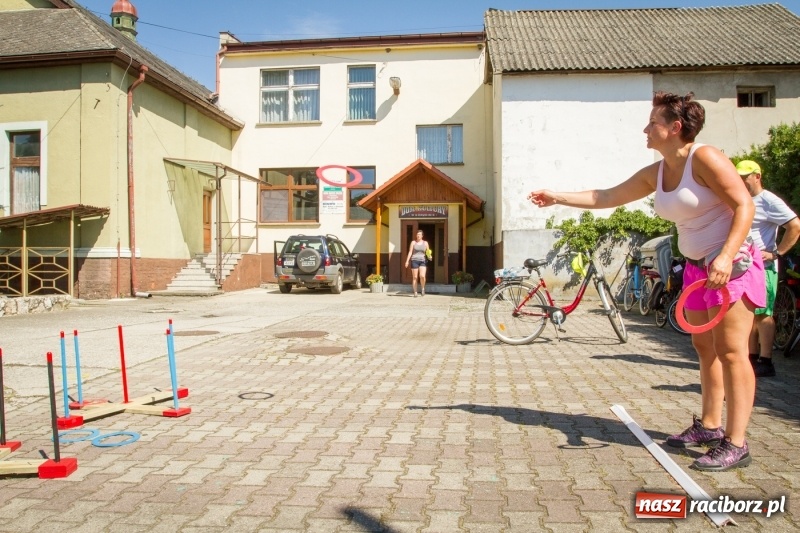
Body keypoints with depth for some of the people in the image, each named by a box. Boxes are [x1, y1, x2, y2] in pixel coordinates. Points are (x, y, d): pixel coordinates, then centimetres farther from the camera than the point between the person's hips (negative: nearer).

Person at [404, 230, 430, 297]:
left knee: (422, 276, -19)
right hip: (414, 261, 0)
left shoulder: (425, 243, 9)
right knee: (414, 277, -1)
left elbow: (428, 252, 10)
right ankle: (415, 292, 7)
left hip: (422, 261, 0)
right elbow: (410, 252, 2)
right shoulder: (413, 242, 5)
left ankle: (423, 288, 6)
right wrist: (407, 261, -5)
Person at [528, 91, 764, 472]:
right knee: (705, 349, 13)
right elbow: (608, 197, 13)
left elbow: (744, 205, -18)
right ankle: (709, 427, 25)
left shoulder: (705, 158, -15)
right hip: (696, 267, 8)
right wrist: (558, 197, 12)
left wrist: (726, 256, -29)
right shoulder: (656, 173, 8)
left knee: (730, 351, -7)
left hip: (731, 265, -8)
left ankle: (735, 444, -2)